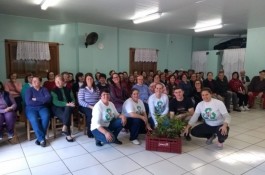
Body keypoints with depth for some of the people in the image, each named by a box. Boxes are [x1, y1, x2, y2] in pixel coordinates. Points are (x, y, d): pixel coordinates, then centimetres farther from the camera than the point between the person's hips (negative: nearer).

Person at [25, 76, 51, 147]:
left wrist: (36, 99, -13)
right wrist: (42, 100, -7)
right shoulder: (29, 90, 4)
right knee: (34, 119, -33)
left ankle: (40, 138, -21)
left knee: (46, 117, -31)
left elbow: (48, 98, -8)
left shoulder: (44, 89, 10)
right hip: (31, 108, -1)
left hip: (42, 107, 1)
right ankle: (41, 138, -24)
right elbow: (28, 102, -11)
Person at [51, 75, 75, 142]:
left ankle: (64, 128, -38)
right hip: (57, 108, -3)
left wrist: (72, 103, -14)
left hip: (68, 107, 3)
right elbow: (55, 102, -11)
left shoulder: (68, 90, 15)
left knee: (68, 108, -35)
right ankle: (68, 134, -26)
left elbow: (73, 99, 11)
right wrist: (67, 104, -22)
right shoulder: (53, 91, 3)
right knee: (65, 116, -33)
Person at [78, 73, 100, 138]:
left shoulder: (96, 89, 13)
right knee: (91, 113, -35)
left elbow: (99, 99, 11)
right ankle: (90, 132, -18)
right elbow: (80, 101, -10)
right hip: (85, 107, -4)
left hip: (95, 107, 4)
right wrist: (90, 106, -20)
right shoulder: (82, 89, -2)